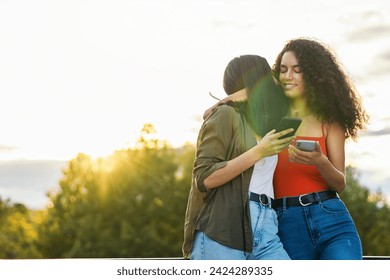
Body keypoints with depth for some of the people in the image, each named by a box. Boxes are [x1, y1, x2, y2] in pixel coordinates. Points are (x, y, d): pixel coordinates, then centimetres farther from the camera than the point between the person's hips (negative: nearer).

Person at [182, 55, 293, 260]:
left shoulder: (261, 124, 26)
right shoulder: (225, 115, 1)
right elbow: (204, 178, -9)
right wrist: (258, 152, -12)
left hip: (264, 231, 7)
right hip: (222, 232, -7)